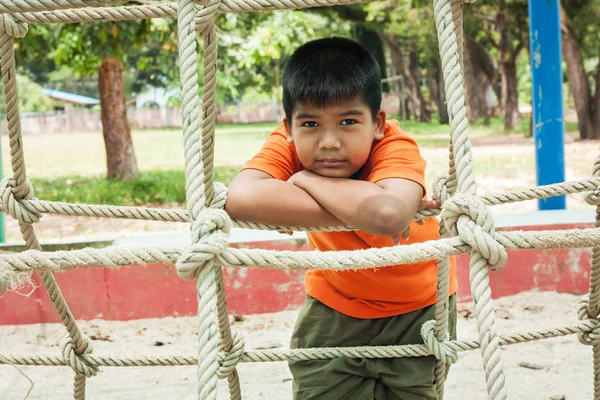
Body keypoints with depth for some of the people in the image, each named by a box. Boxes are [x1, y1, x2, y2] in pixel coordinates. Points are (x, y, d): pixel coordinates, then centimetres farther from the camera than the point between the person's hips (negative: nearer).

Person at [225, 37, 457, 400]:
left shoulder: (397, 147, -31)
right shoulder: (287, 145, -22)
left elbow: (388, 215, -54)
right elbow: (241, 197, -44)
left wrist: (309, 179, -37)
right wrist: (360, 212, -43)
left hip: (415, 305, -2)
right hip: (335, 304, 2)